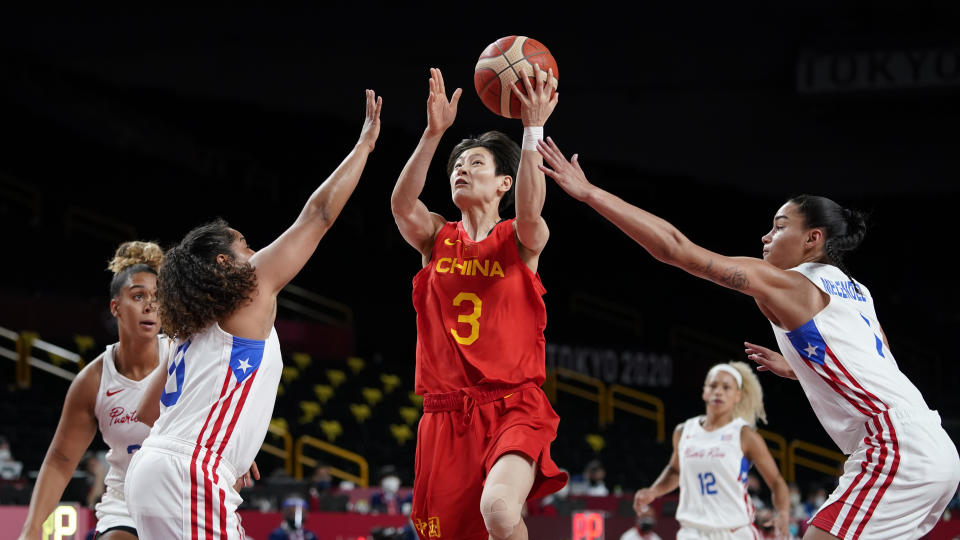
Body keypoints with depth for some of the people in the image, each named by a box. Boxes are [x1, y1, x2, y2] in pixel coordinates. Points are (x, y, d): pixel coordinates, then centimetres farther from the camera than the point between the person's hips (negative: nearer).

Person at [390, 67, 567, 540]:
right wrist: (433, 133, -21)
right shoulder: (437, 240, 11)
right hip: (446, 413, 4)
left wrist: (532, 131, -28)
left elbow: (529, 212, -20)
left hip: (512, 407, -4)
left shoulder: (520, 241, 4)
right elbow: (402, 205, -10)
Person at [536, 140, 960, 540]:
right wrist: (795, 369, 32)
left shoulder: (788, 283, -3)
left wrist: (589, 192, -6)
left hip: (897, 449, -10)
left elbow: (675, 248, -7)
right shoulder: (853, 290, 21)